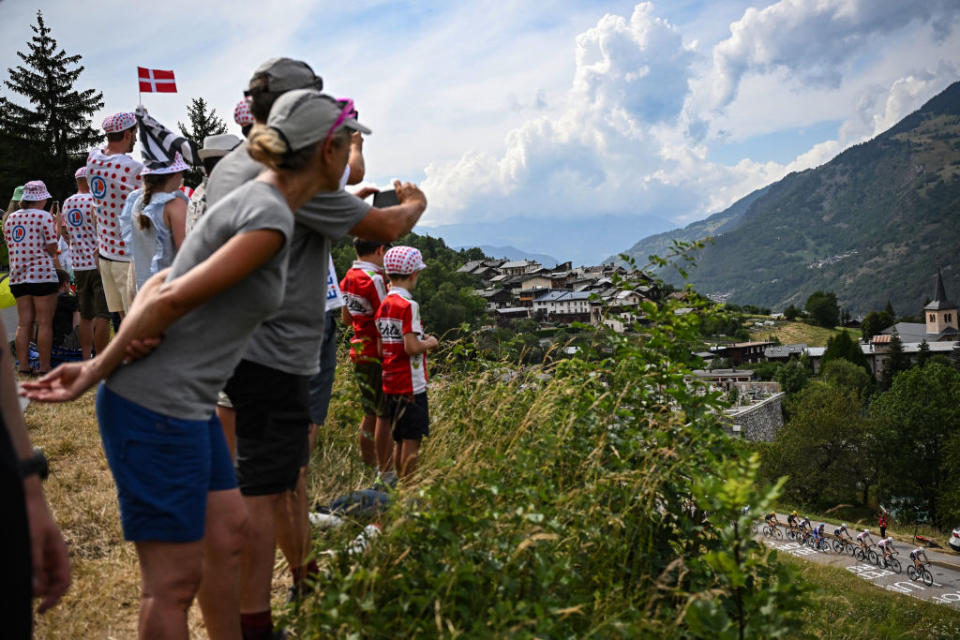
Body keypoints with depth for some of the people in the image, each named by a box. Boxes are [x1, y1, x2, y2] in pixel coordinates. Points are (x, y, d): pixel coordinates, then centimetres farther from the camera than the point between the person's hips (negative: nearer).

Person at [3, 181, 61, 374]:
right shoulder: (44, 217, -6)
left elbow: (11, 247, 18)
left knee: (23, 323, 8)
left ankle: (23, 367, 6)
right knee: (45, 323, -2)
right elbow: (52, 249, -8)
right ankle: (44, 368, -2)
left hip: (18, 276, 6)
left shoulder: (10, 219, 13)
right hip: (42, 274, -6)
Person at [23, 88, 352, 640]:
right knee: (175, 579, 1)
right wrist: (96, 372, -11)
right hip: (157, 410, -10)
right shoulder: (272, 217, -18)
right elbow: (173, 299, -21)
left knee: (229, 532, 20)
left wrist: (132, 333, -7)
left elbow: (163, 283, 10)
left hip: (188, 406, 10)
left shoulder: (251, 202, 12)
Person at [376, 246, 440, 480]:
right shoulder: (408, 306, -14)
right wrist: (430, 344, -3)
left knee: (400, 440, 16)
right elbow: (411, 348, -22)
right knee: (412, 439, -1)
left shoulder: (383, 305, 10)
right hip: (411, 384, -8)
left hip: (391, 383, 8)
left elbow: (382, 348, 11)